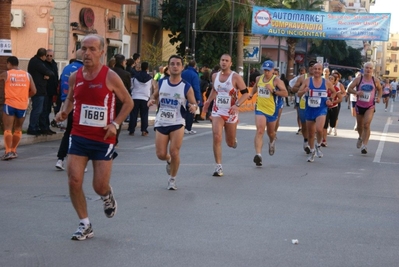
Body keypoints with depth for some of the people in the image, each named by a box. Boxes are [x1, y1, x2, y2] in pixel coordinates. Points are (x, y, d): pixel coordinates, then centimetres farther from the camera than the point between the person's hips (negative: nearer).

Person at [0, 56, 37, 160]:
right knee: (18, 129, 17)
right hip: (23, 105, 3)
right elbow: (33, 91, 3)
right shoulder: (27, 75, 6)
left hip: (10, 104, -3)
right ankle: (13, 150, 22)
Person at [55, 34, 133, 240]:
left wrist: (115, 124, -13)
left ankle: (108, 196, 38)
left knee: (100, 187, -2)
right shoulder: (75, 77, 2)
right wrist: (64, 111, -2)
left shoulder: (110, 77, -10)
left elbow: (128, 102, -1)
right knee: (74, 181, -6)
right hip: (78, 137, 3)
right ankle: (85, 225, 10)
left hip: (103, 139, -3)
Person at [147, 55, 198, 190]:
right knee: (161, 154, 0)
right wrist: (151, 100, -9)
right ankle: (169, 160, 39)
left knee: (174, 153, -8)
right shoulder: (161, 83, 0)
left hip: (177, 124, -2)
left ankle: (172, 179, 15)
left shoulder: (187, 87, -8)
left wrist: (193, 107, -26)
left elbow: (193, 103, -2)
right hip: (161, 123, 2)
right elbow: (155, 95, 14)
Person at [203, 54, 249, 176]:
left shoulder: (236, 77, -10)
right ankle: (218, 166, -10)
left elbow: (245, 93, -9)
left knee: (230, 143, 8)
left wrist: (237, 105, -22)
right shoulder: (215, 76, 4)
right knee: (216, 137, -17)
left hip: (231, 113, -2)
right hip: (217, 112, 2)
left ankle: (234, 139, 48)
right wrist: (208, 101, 17)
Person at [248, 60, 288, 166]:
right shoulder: (259, 79, 4)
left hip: (272, 110, -1)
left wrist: (273, 90, -27)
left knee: (271, 132, 18)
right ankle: (258, 155, -25)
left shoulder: (276, 80, -11)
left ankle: (272, 142, 56)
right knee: (259, 130, -17)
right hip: (260, 109, 1)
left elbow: (285, 93, -17)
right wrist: (251, 94, 14)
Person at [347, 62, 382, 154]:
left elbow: (380, 90, 15)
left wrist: (379, 97, -4)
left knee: (366, 125, -18)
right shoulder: (358, 79, -4)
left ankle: (364, 145, -17)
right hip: (359, 105, 2)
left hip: (370, 106, -2)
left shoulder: (375, 80, -2)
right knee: (360, 125, 16)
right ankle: (361, 138, 48)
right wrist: (356, 92, -23)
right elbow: (349, 89, -3)